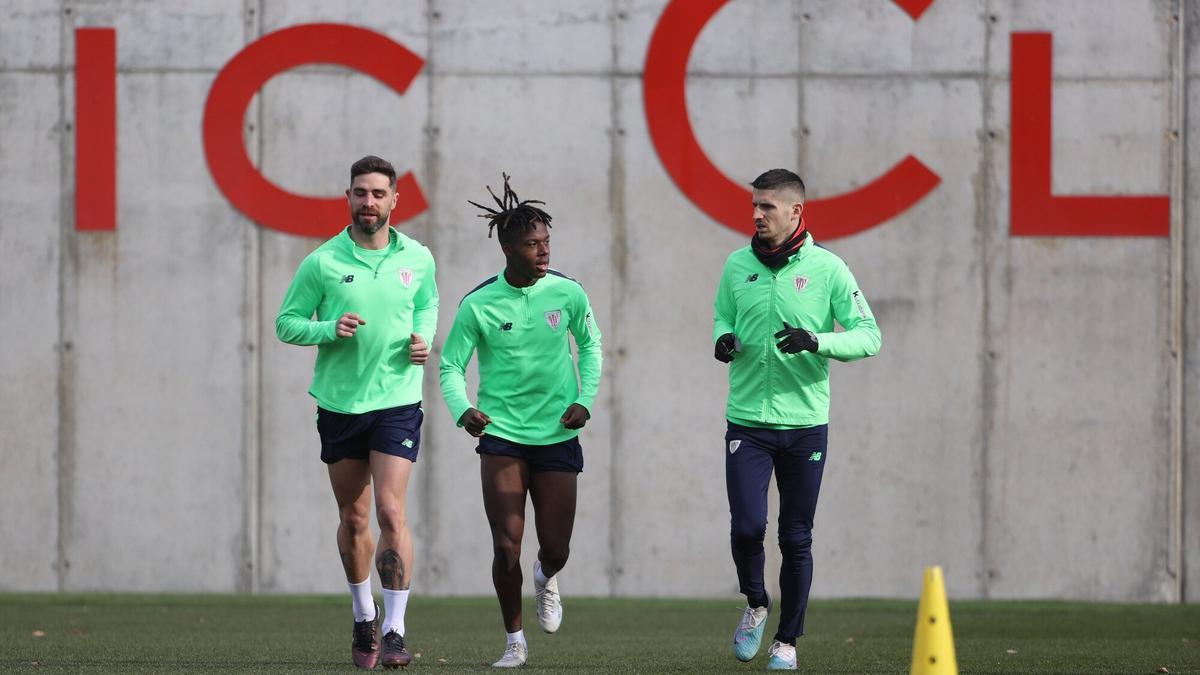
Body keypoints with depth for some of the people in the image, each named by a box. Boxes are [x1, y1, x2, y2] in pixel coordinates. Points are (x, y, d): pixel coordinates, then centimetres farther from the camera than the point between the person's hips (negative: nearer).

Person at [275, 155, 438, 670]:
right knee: (353, 518, 10)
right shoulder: (322, 263, -5)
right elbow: (286, 323, 1)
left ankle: (395, 632, -13)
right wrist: (329, 329, -18)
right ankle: (364, 618, 30)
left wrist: (423, 337, 0)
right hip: (339, 402, 1)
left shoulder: (417, 259, 1)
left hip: (397, 401, -1)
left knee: (391, 512, -13)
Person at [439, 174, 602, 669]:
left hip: (557, 435, 2)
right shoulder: (478, 305, -10)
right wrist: (463, 410, -22)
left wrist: (586, 400, 1)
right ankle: (514, 641, 10)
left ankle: (546, 579, 41)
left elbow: (589, 343, 13)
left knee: (556, 549, 3)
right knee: (506, 548, -8)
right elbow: (451, 366, -3)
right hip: (501, 436, -2)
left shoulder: (567, 293, -5)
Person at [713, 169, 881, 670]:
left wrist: (817, 341, -20)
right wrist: (723, 338, -4)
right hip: (747, 422, 1)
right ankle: (755, 605, 17)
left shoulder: (827, 269, -4)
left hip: (805, 424, -1)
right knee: (747, 526, -11)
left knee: (796, 540, 4)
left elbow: (869, 336, -3)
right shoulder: (737, 266, 4)